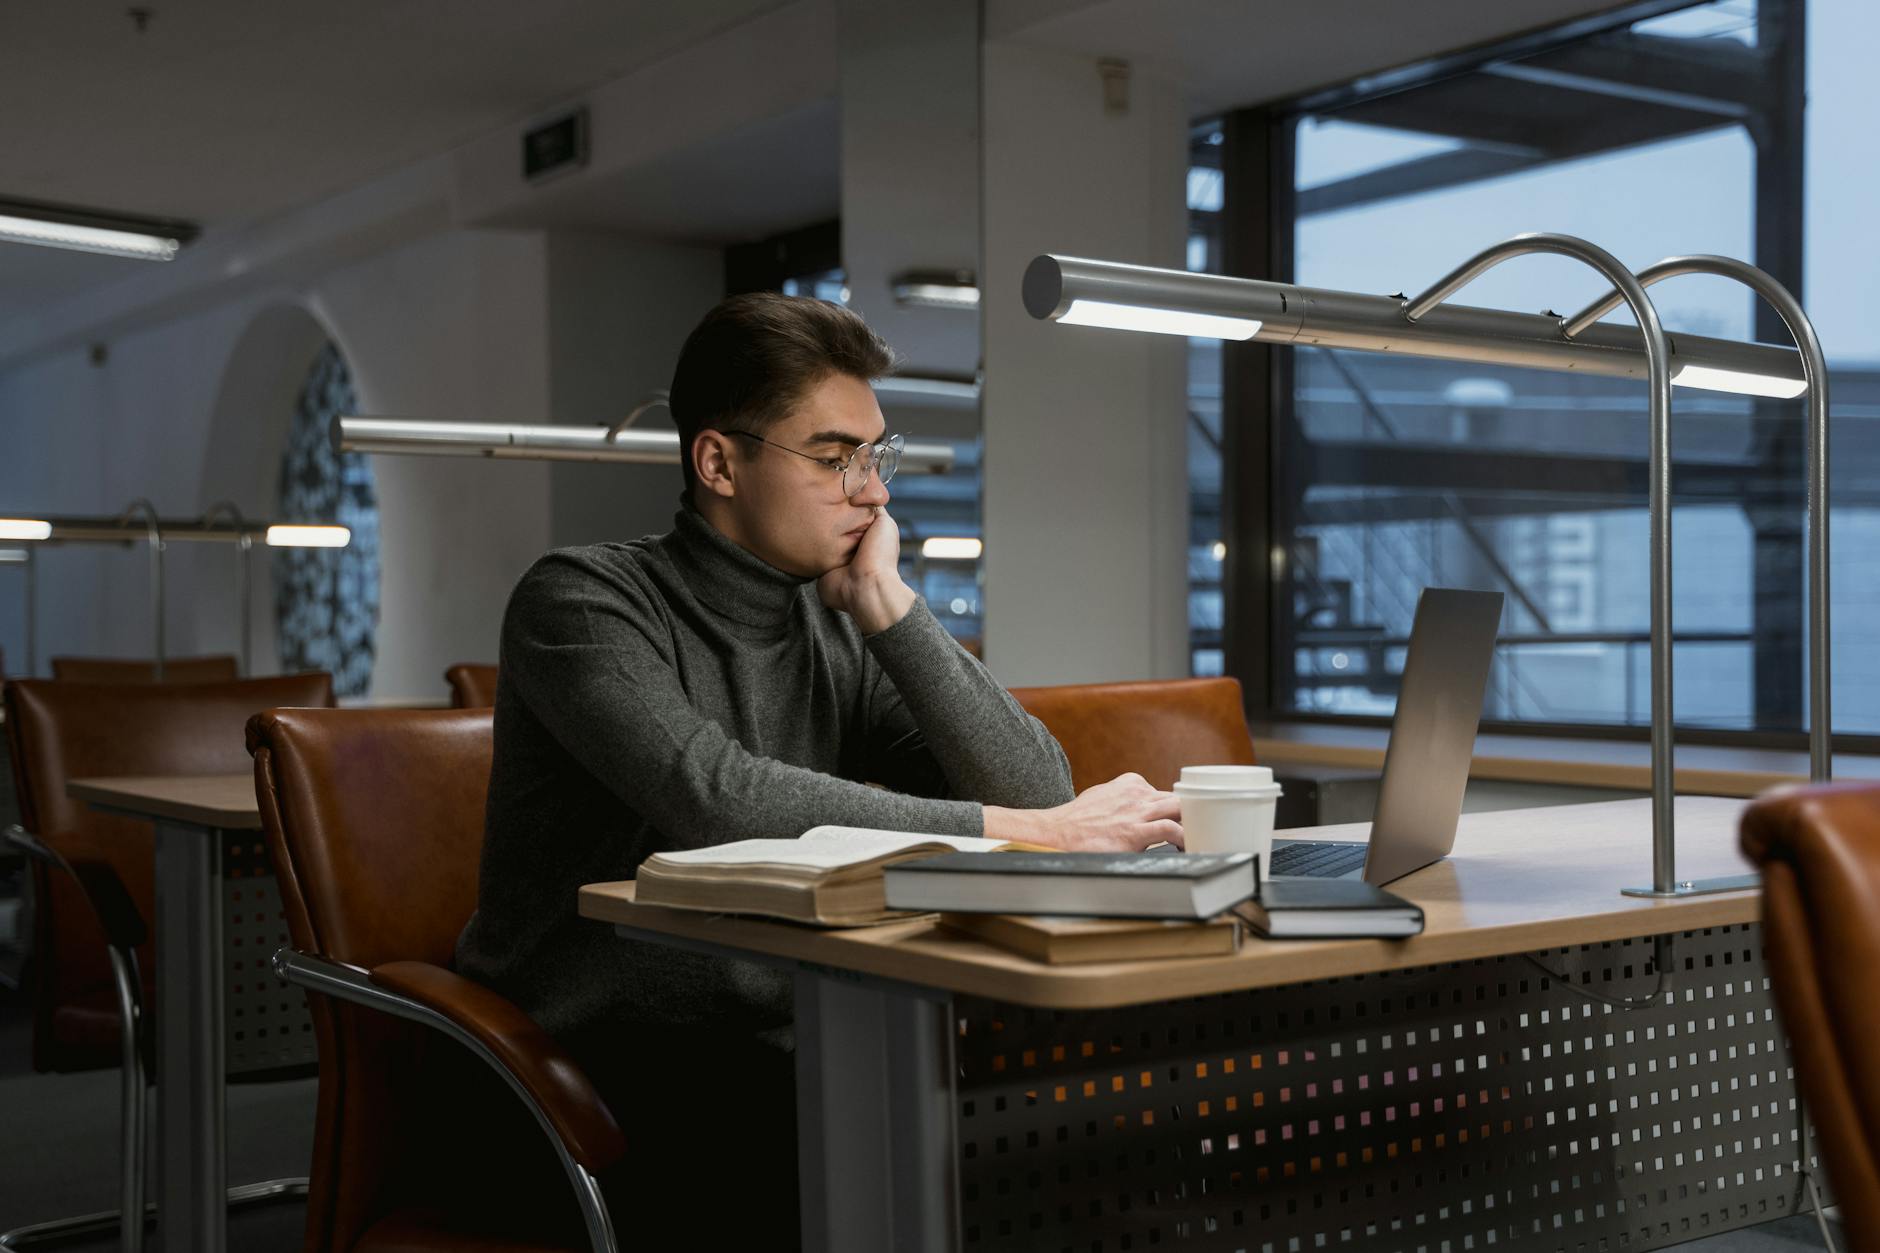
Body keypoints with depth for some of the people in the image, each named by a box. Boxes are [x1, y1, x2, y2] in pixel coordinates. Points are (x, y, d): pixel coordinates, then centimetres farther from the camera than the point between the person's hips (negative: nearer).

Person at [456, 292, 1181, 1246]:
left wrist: (888, 606, -11)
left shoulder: (840, 630, 7)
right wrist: (1024, 833, -26)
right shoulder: (583, 599, -9)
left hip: (771, 1042, 5)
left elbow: (1035, 792, -3)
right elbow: (718, 799, -27)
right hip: (588, 1057, -5)